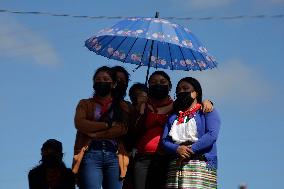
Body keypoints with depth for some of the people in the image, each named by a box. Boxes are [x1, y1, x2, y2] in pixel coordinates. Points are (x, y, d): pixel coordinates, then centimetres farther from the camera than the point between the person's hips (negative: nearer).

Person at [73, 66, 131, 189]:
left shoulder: (122, 106, 17)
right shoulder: (85, 104, 18)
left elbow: (122, 129, 0)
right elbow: (79, 123, -1)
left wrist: (95, 134, -8)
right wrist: (108, 124, -3)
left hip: (114, 156, 1)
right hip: (90, 154, -1)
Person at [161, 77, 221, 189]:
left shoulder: (206, 112, 12)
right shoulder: (173, 117, 27)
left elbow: (212, 135, -5)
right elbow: (164, 140, 14)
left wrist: (190, 150, -13)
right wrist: (177, 149, -9)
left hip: (202, 165, -4)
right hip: (176, 167, 4)